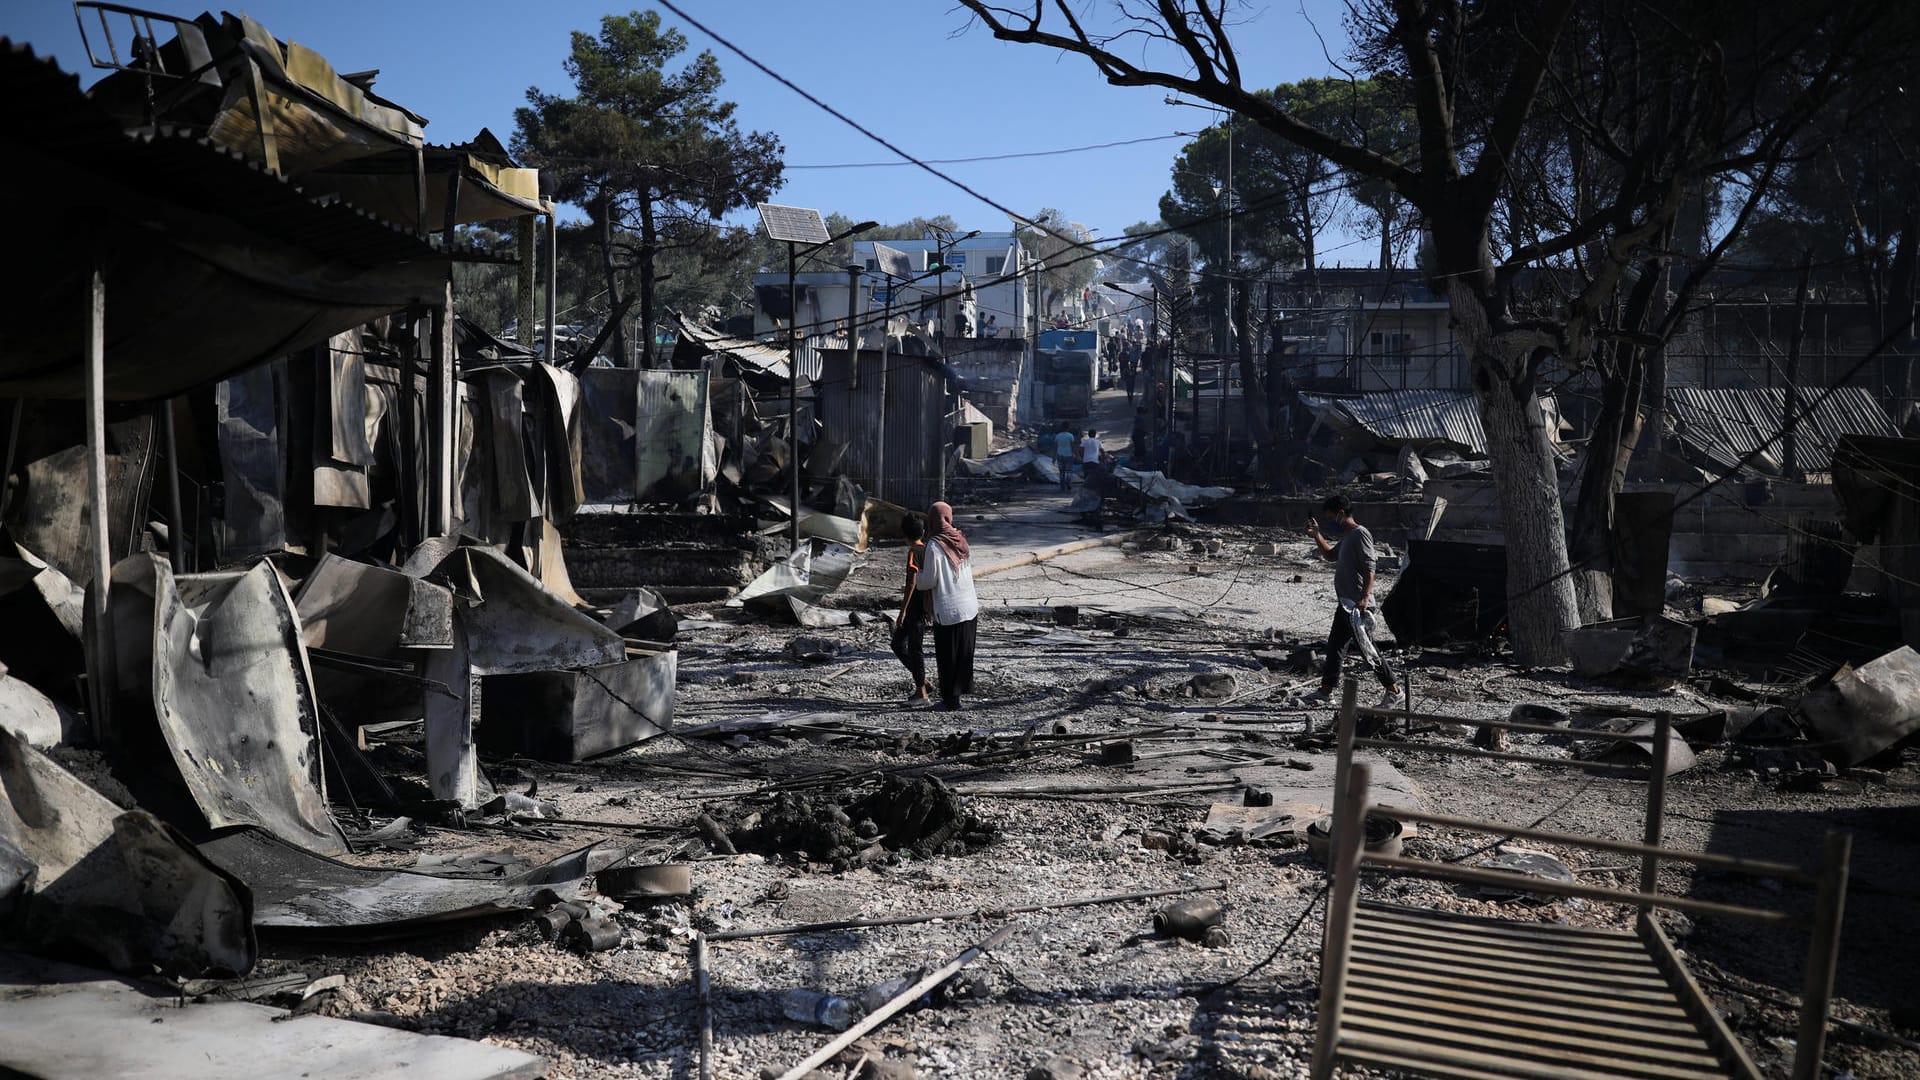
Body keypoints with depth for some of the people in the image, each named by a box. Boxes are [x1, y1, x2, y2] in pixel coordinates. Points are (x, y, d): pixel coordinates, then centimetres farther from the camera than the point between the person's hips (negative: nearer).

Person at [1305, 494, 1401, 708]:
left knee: (1368, 650, -8)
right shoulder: (1347, 537, 17)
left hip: (1358, 606, -10)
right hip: (1346, 604, 10)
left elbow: (1369, 568, -21)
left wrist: (1365, 597, -30)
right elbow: (1331, 555, 35)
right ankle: (1326, 690, 20)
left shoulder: (1360, 534, -13)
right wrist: (1316, 535, 24)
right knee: (1334, 646, 13)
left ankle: (1394, 692, 0)